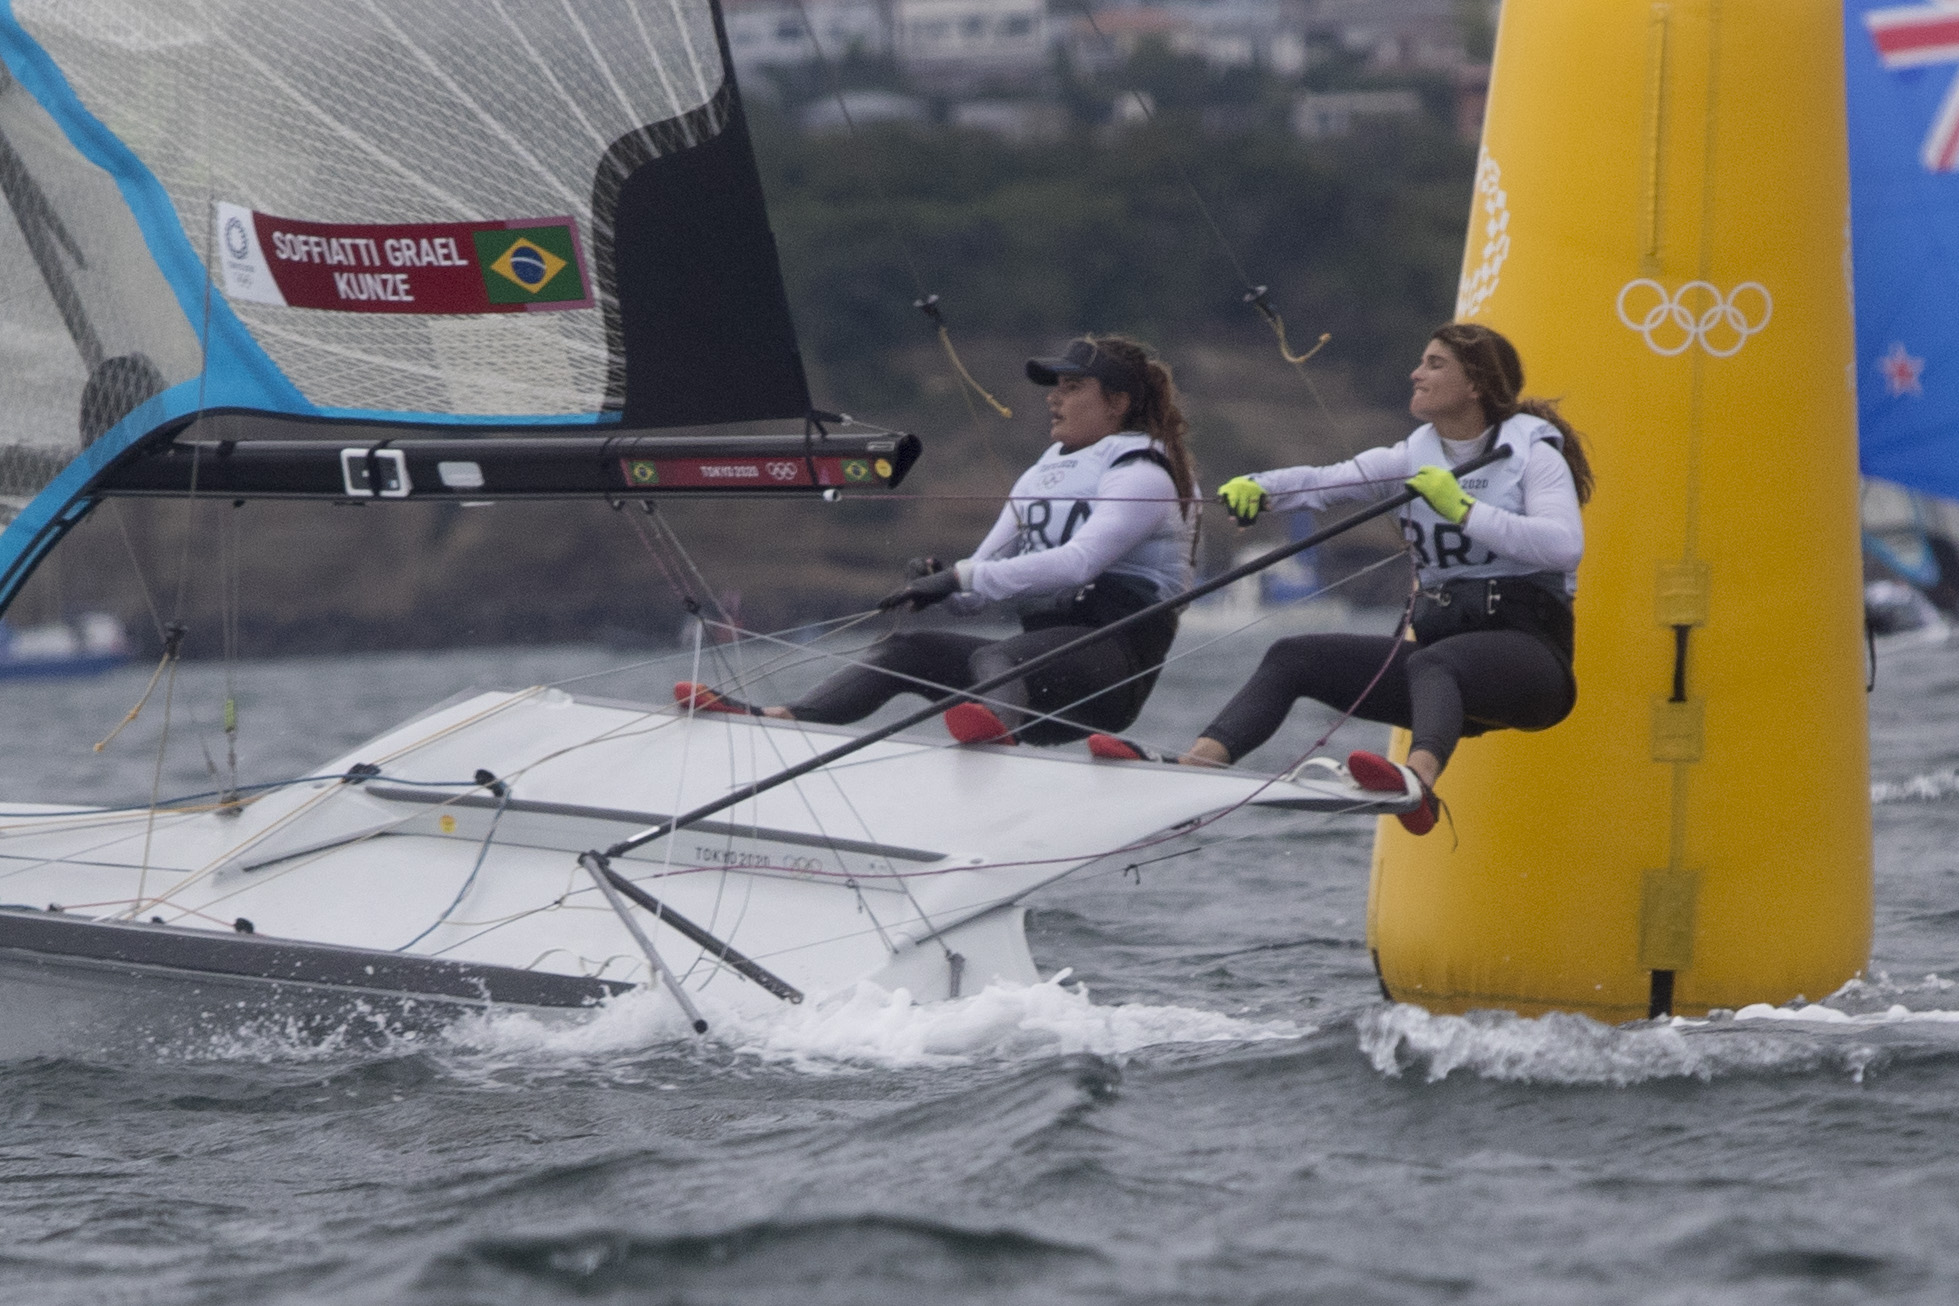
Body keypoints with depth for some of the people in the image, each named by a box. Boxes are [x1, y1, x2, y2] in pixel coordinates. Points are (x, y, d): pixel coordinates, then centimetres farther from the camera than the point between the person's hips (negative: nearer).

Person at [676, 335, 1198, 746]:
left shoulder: (1141, 476, -4)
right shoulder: (1042, 477, 23)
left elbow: (1078, 563, -21)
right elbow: (978, 588, 17)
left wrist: (962, 577, -24)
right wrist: (940, 584, -7)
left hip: (1112, 665, -8)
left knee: (992, 657, -36)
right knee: (905, 649, -9)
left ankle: (1001, 727, -71)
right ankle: (778, 720, -28)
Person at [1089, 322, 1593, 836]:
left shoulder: (1532, 453, -1)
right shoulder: (1416, 456, 16)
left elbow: (1565, 546, -19)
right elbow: (1326, 481, 1)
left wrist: (1462, 509, -24)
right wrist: (1257, 486, -18)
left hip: (1524, 649, -6)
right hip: (1438, 641, 7)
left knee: (1430, 664, -39)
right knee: (1292, 658, -9)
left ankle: (1418, 782, -68)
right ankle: (1192, 766, -28)